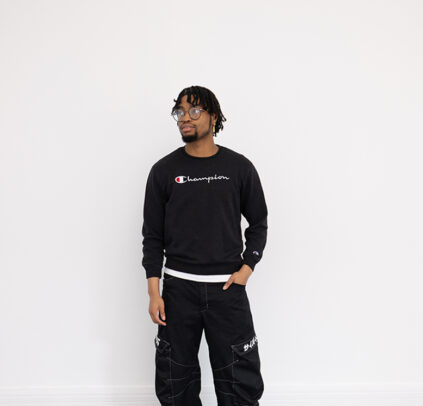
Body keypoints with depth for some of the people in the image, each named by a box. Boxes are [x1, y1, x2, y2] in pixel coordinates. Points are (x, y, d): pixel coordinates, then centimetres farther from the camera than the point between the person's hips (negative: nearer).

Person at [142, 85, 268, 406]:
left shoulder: (239, 167, 2)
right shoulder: (164, 170, 1)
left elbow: (258, 222, 10)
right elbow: (153, 235, 3)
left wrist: (247, 268, -3)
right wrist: (154, 293, -3)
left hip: (228, 287, 0)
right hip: (178, 287, 1)